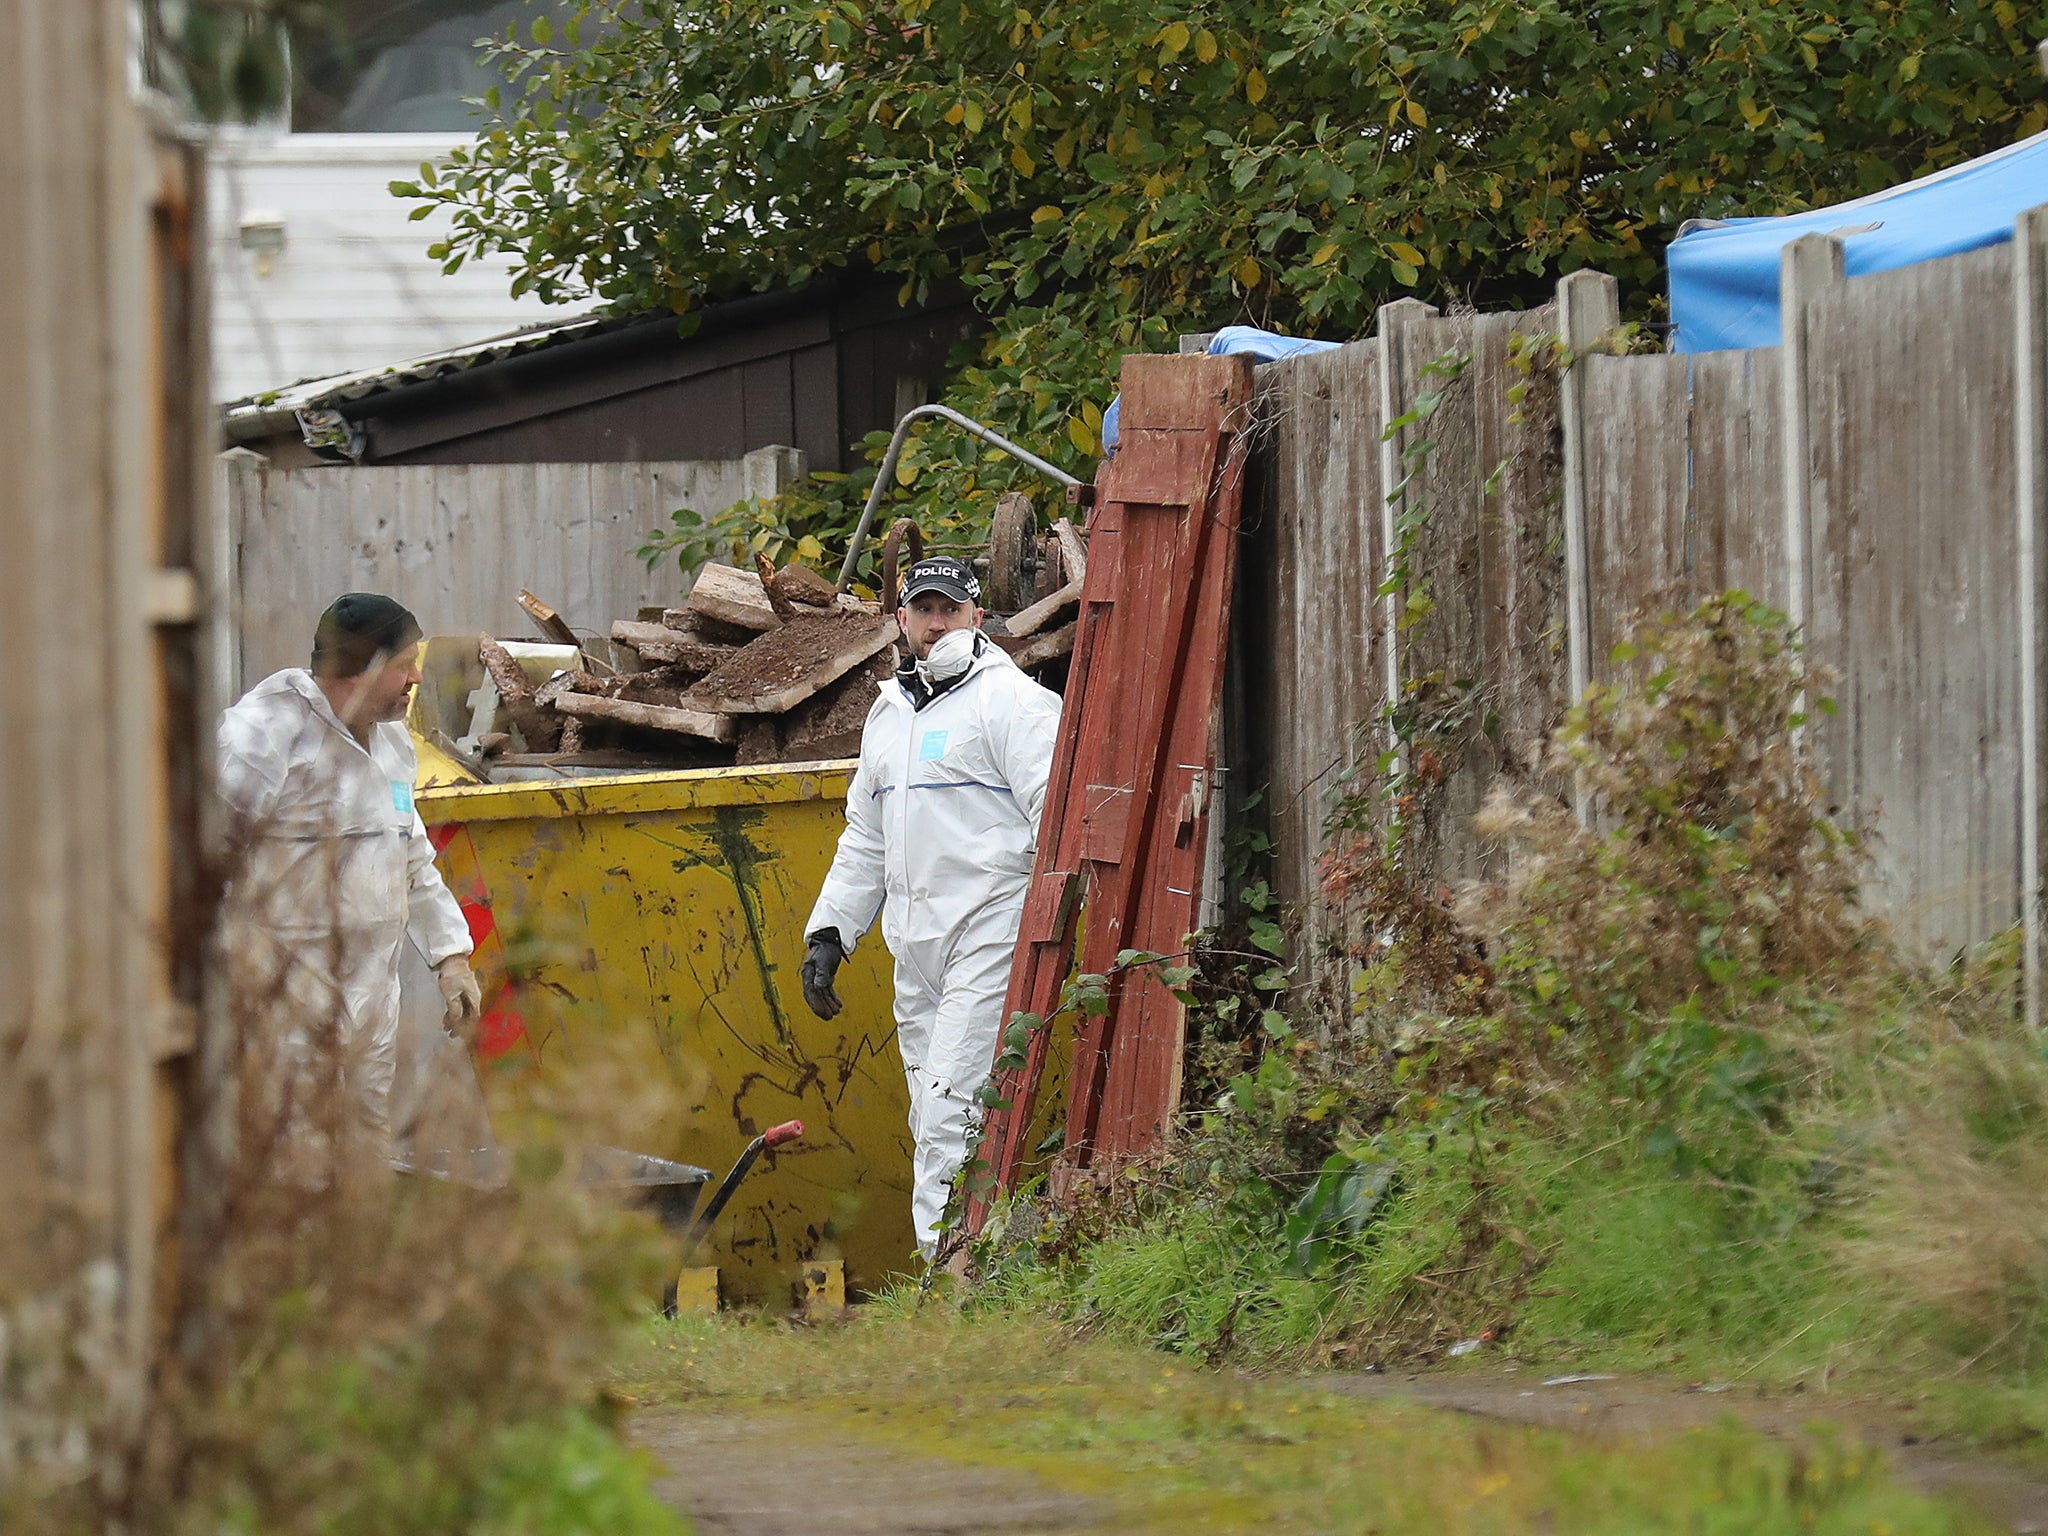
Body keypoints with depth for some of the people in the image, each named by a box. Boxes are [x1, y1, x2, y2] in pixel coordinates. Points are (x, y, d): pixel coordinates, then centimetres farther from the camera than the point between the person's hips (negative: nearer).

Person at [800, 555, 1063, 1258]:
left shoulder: (1010, 699, -3)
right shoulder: (889, 713, 21)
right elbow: (864, 837, 29)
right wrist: (829, 931, 21)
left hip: (989, 934, -8)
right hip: (915, 944, 8)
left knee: (951, 1103, -16)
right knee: (933, 1121, 5)